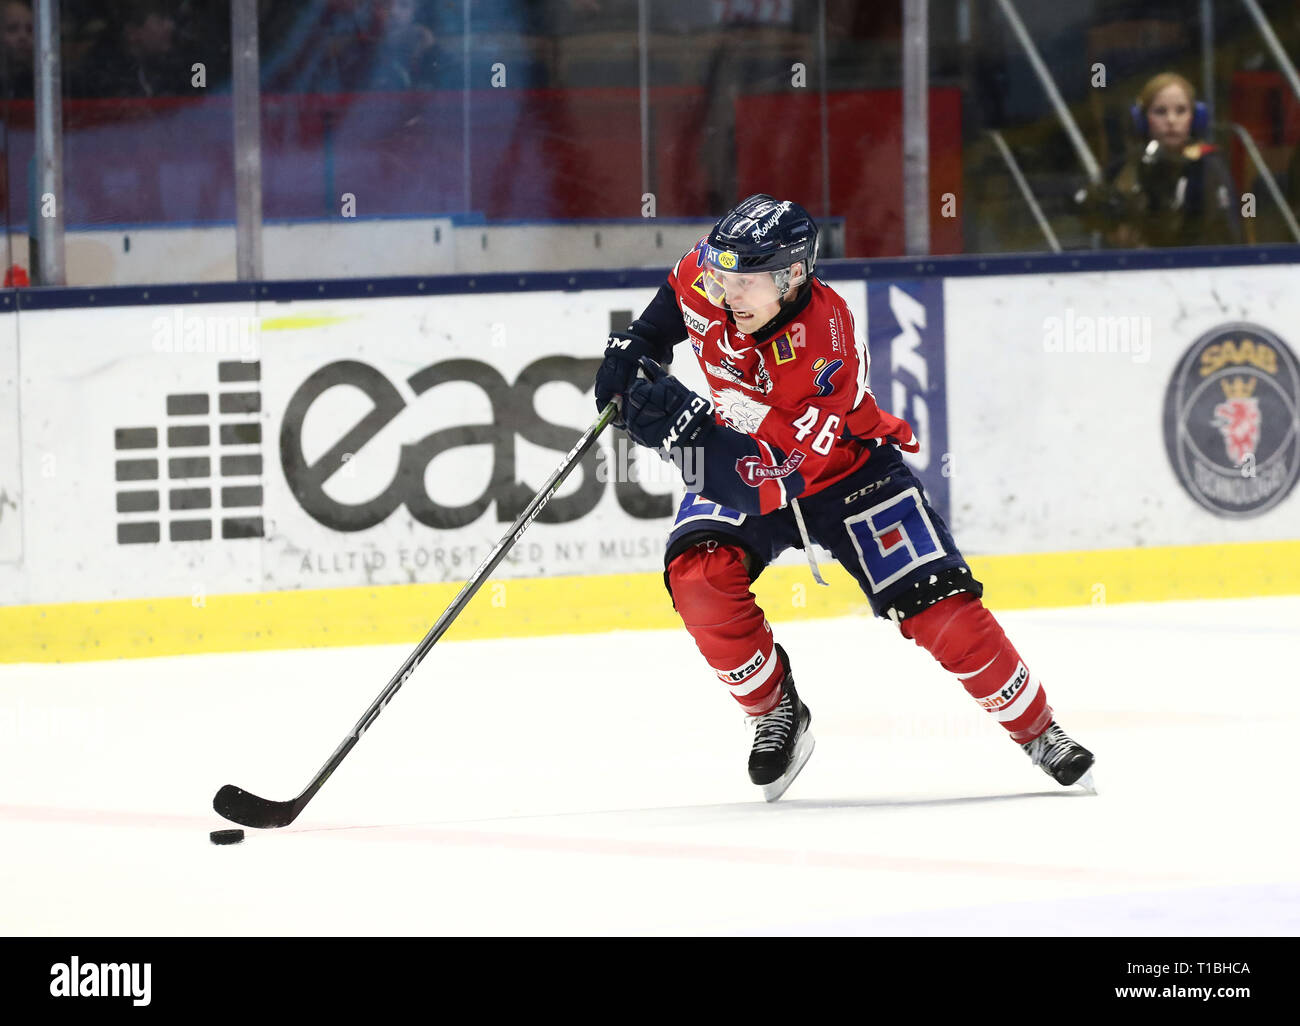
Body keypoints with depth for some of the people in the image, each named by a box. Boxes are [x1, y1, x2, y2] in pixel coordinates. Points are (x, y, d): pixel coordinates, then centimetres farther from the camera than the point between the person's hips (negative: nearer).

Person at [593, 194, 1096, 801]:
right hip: (735, 462, 4)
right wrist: (636, 344, -4)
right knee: (699, 577, -25)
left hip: (842, 463, -4)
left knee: (939, 609, -11)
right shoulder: (704, 278, -21)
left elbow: (776, 473, -44)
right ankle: (776, 710, -2)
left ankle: (1037, 732, 11)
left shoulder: (824, 349, -37)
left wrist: (689, 423, -55)